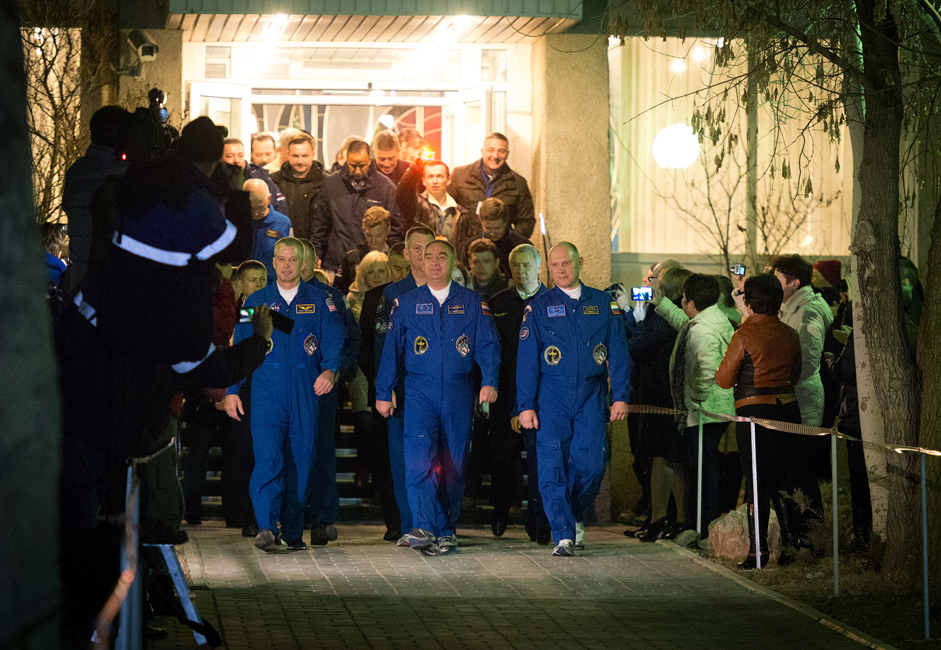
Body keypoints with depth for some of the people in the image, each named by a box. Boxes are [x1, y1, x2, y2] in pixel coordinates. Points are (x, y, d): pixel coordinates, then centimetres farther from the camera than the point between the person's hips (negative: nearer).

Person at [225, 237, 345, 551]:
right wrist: (232, 390, 7)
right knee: (268, 460, -15)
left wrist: (330, 370, -18)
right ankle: (266, 527, -22)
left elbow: (334, 339, 1)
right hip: (266, 392, -1)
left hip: (306, 392, 1)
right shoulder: (255, 302, 11)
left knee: (301, 460, 3)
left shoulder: (319, 301, 9)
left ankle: (293, 530, 14)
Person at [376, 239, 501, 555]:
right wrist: (383, 393, 7)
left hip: (459, 394, 1)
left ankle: (446, 531, 14)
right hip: (420, 392, -1)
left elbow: (488, 345, 2)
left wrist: (489, 381, -14)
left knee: (454, 464, 4)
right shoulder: (406, 303, 9)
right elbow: (392, 349, 10)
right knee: (419, 457, -18)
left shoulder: (472, 303, 7)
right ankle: (425, 527, -27)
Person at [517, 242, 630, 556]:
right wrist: (526, 405, -4)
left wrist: (620, 396, -1)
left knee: (590, 465, -5)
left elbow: (617, 352, 8)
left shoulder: (603, 303, 8)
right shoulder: (539, 307, 5)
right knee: (552, 466, -8)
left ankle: (576, 517, 22)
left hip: (591, 396, 1)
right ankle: (563, 536, -5)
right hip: (552, 396, -1)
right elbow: (526, 360, 3)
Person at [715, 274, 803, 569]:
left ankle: (758, 550, 1)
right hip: (788, 408, 5)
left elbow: (724, 380, -4)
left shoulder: (744, 336, -10)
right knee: (783, 480, 13)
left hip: (754, 409, -5)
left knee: (756, 482, 1)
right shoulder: (790, 335, 5)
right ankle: (790, 545, 10)